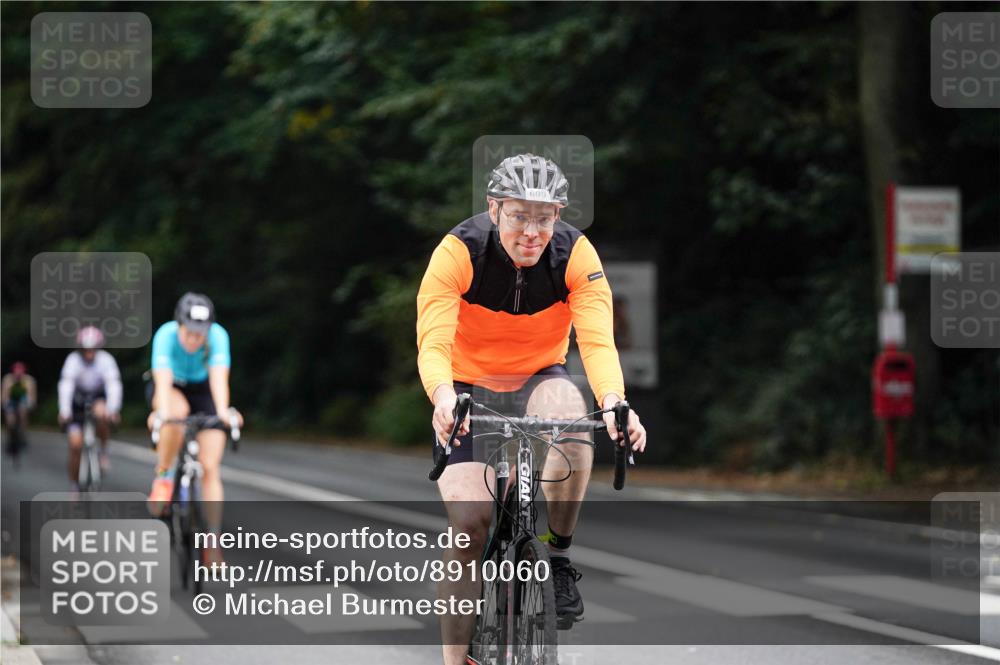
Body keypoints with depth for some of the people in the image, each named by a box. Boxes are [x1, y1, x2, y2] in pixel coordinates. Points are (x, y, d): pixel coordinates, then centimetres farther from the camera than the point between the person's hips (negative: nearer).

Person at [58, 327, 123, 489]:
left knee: (101, 413, -36)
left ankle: (104, 450, -12)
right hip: (78, 401, 0)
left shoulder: (106, 359, -24)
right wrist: (64, 412, -50)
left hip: (98, 397, 0)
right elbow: (65, 386, -36)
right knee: (75, 445, -10)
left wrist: (112, 409, -51)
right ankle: (74, 486, 4)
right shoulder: (73, 360, -26)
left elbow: (114, 385, -35)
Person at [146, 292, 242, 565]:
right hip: (171, 389, -1)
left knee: (210, 468, -11)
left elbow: (219, 378, -42)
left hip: (203, 391, 1)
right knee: (177, 410, -39)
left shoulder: (218, 336, -30)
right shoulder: (166, 335, -32)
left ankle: (212, 544, -5)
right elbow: (163, 380, -44)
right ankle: (162, 477, -18)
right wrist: (161, 412, -61)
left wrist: (223, 412, -60)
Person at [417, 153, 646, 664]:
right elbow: (433, 343, -33)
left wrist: (613, 402, -50)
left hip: (537, 382, 1)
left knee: (569, 408, -36)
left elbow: (598, 341, -29)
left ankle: (559, 555, -18)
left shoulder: (576, 254, -20)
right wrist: (443, 398, -54)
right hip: (469, 387, -1)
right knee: (471, 523, -17)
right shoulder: (459, 251, -24)